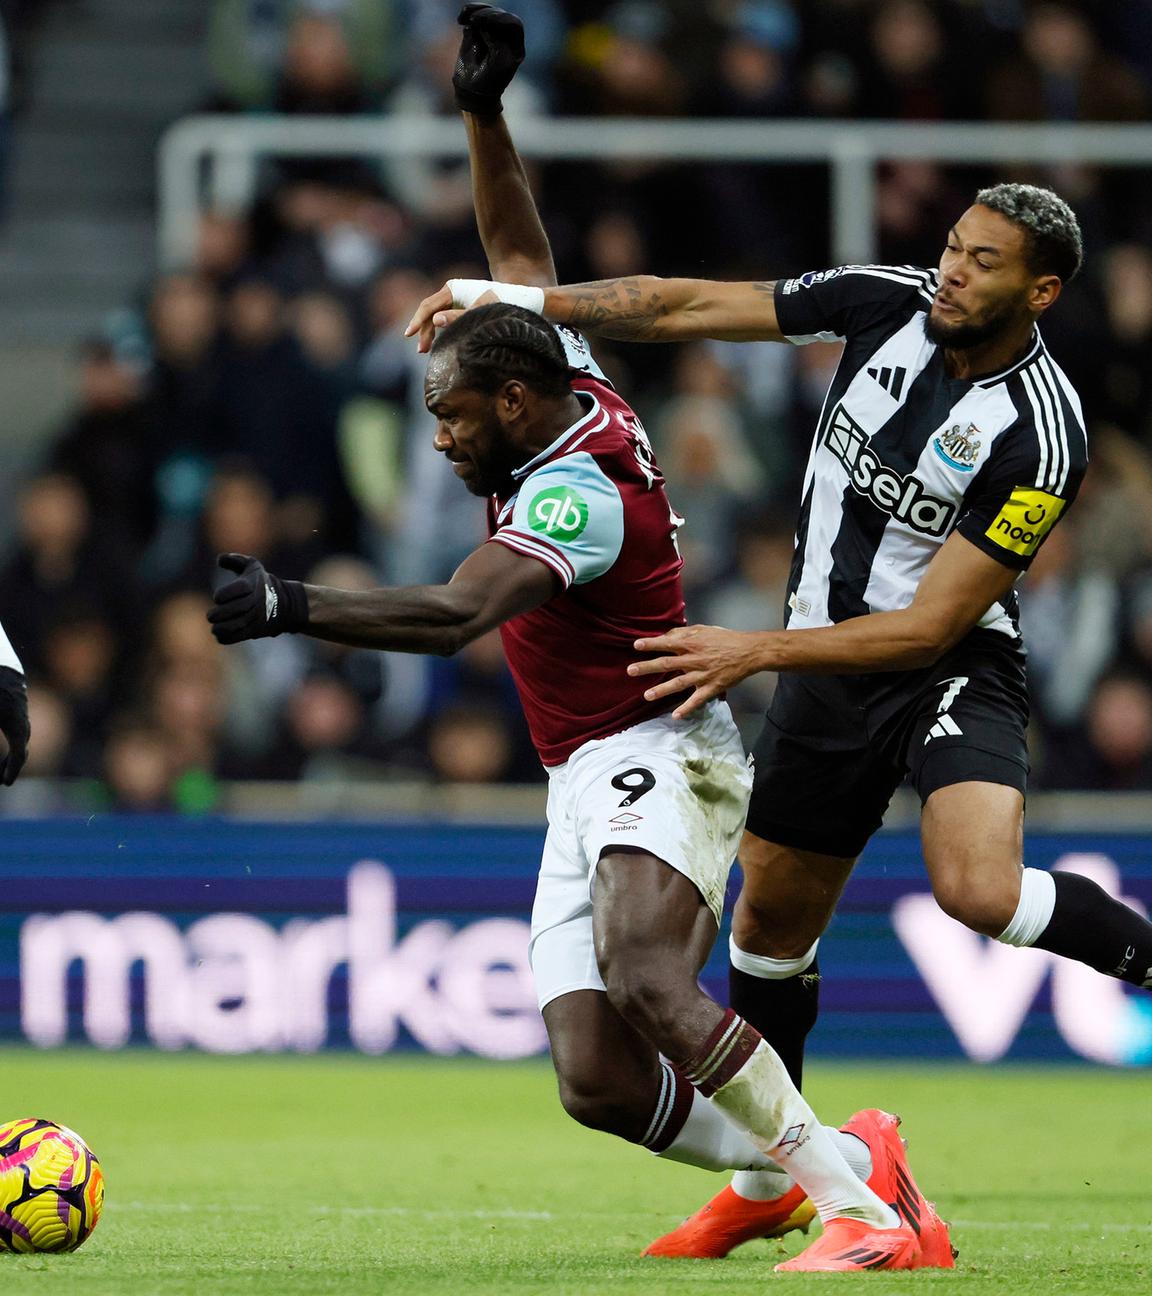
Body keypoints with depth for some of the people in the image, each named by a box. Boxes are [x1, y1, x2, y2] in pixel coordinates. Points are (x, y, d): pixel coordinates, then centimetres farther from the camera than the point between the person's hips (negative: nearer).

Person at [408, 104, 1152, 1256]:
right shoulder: (887, 302, -9)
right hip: (826, 667, 5)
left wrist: (754, 650, -26)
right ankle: (764, 1181, 33)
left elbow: (930, 625, -24)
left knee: (977, 891, -33)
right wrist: (519, 300, -9)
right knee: (772, 924, 14)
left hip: (948, 672, -5)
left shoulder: (1038, 436, -23)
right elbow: (687, 307, -2)